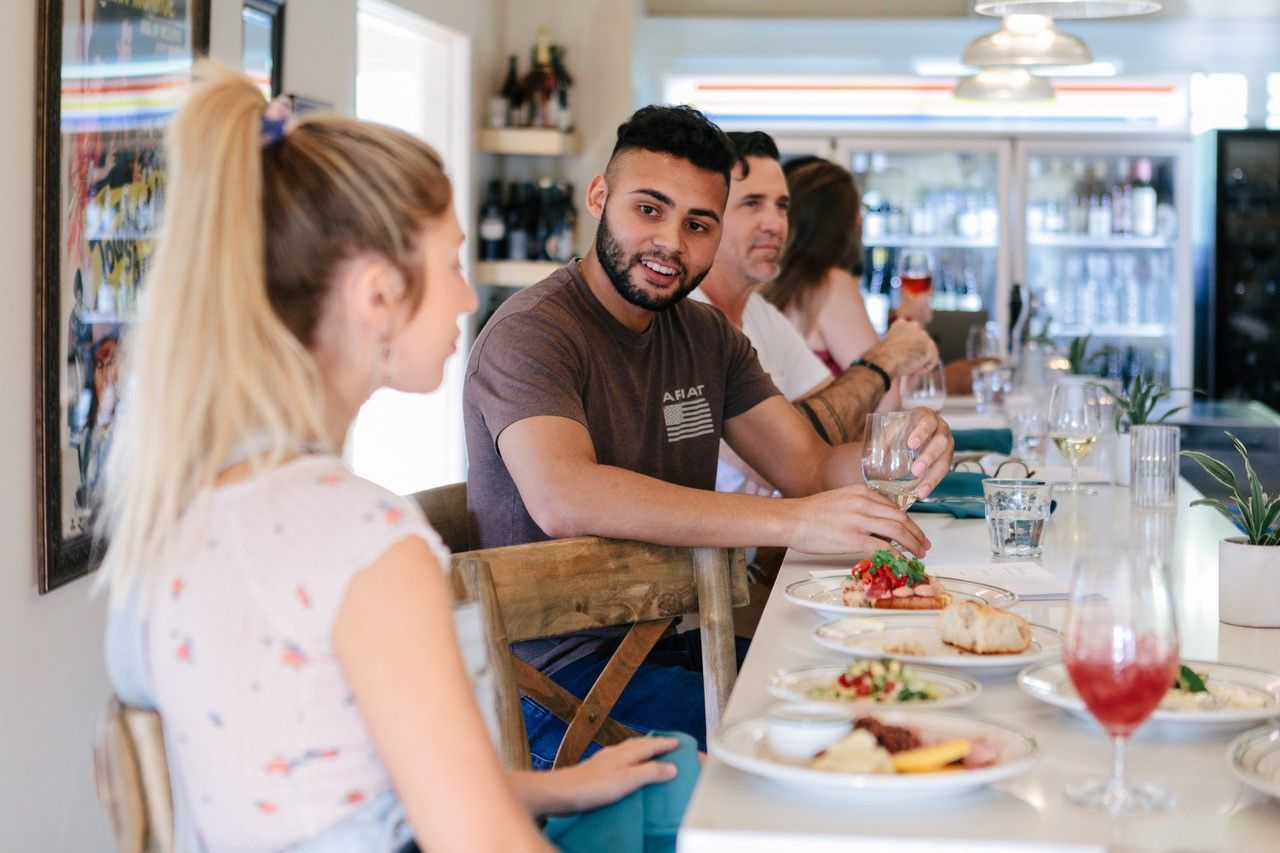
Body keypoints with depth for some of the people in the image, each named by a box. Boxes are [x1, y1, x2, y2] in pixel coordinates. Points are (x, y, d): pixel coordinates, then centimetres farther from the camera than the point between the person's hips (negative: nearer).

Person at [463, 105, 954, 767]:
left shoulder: (706, 335, 14)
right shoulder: (532, 333, -13)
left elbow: (811, 469, 7)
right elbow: (564, 500, -31)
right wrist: (790, 521, -36)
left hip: (682, 647, 8)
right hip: (565, 678, -8)